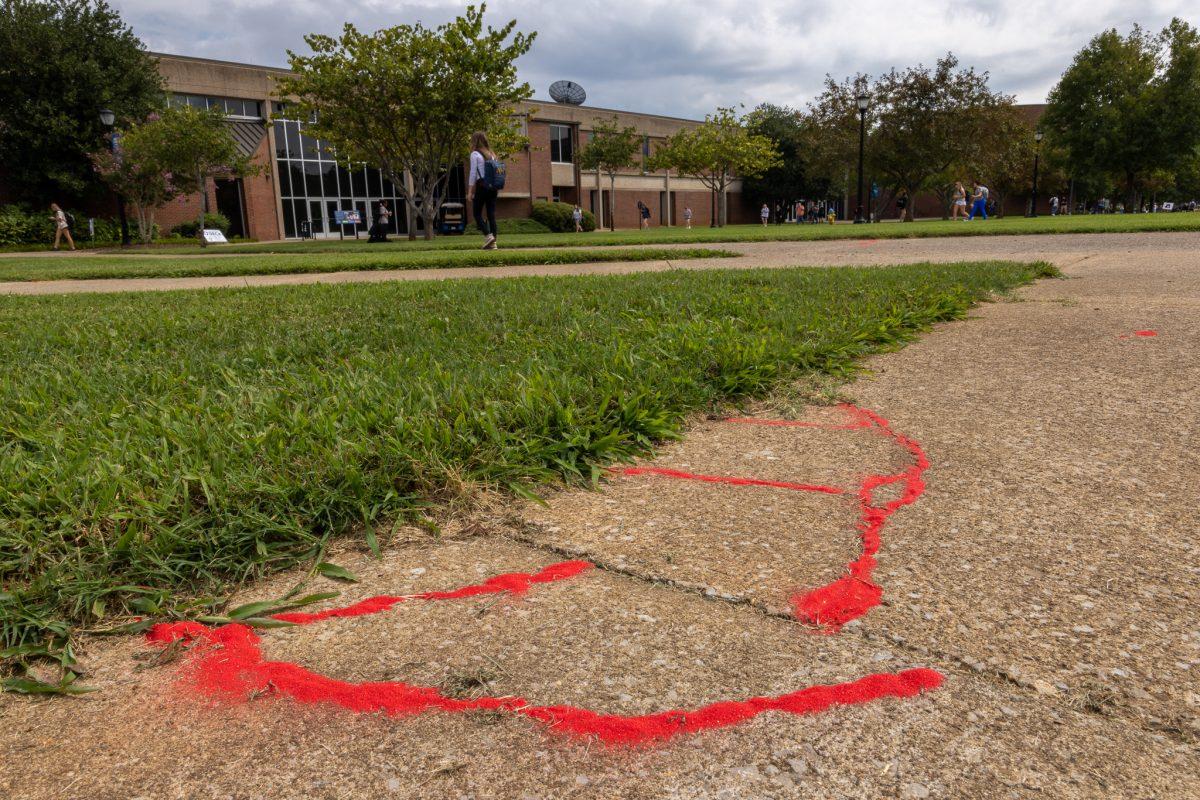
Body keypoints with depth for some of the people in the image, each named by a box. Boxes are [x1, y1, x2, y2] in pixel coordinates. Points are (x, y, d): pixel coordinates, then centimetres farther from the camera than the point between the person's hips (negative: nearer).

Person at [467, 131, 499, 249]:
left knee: (476, 213, 3)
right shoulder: (491, 154, 14)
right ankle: (493, 242, 1)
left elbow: (473, 173, -7)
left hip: (482, 185, -6)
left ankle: (488, 235, -13)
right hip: (493, 186, 6)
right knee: (491, 214, 4)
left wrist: (470, 191, -5)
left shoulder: (475, 154, -3)